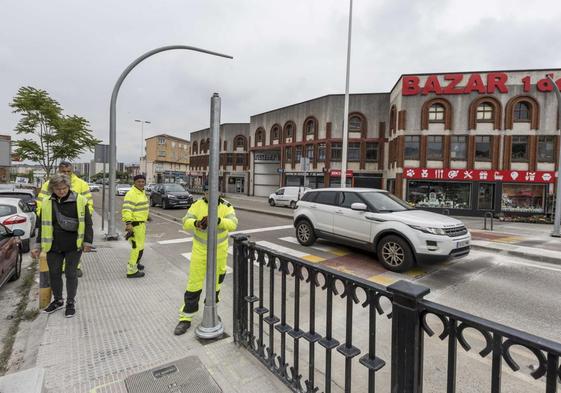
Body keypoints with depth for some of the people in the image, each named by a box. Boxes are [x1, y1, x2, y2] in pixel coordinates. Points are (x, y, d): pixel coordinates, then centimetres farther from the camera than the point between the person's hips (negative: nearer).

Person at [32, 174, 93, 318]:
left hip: (73, 246, -3)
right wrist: (38, 245, 8)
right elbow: (42, 225, 8)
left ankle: (71, 302, 23)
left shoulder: (79, 200, -8)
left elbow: (87, 223, -5)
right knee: (54, 274, 15)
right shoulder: (46, 203, 1)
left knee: (71, 274, 7)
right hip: (53, 246, 4)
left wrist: (88, 242, -9)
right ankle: (58, 300, 36)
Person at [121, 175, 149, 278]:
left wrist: (146, 217, 32)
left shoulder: (142, 192, 12)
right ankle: (132, 271, 1)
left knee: (138, 245, 24)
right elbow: (127, 210, -27)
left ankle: (135, 263, 42)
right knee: (138, 247, -7)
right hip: (135, 224, -10)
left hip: (141, 223, 10)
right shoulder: (131, 194, -19)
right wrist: (128, 223, -35)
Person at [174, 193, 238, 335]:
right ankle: (186, 318, 17)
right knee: (194, 283, 2)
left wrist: (217, 220, -47)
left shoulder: (226, 207, -12)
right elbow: (186, 222, -20)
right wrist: (197, 223, -42)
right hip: (200, 250, 0)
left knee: (215, 281, 15)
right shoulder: (197, 205, -8)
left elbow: (232, 224, -28)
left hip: (219, 250, 0)